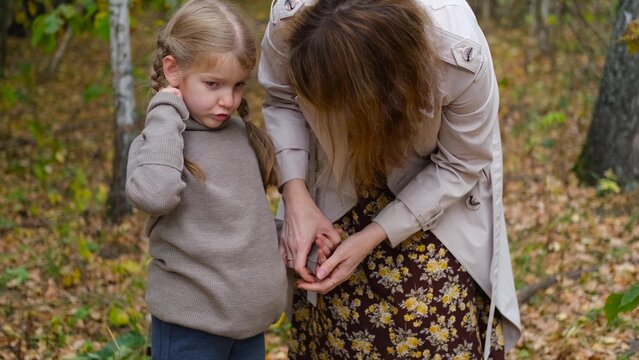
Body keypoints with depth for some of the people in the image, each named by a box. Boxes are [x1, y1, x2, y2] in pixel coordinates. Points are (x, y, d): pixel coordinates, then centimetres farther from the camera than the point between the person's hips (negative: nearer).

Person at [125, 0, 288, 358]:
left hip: (253, 314, 6)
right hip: (191, 322, -5)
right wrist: (166, 113, -22)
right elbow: (153, 195, -33)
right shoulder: (159, 140, -11)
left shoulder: (243, 133, 5)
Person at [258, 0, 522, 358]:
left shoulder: (461, 56, -35)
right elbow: (282, 101, -10)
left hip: (437, 190, -2)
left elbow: (458, 166, -18)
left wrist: (371, 238, -23)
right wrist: (296, 198, -24)